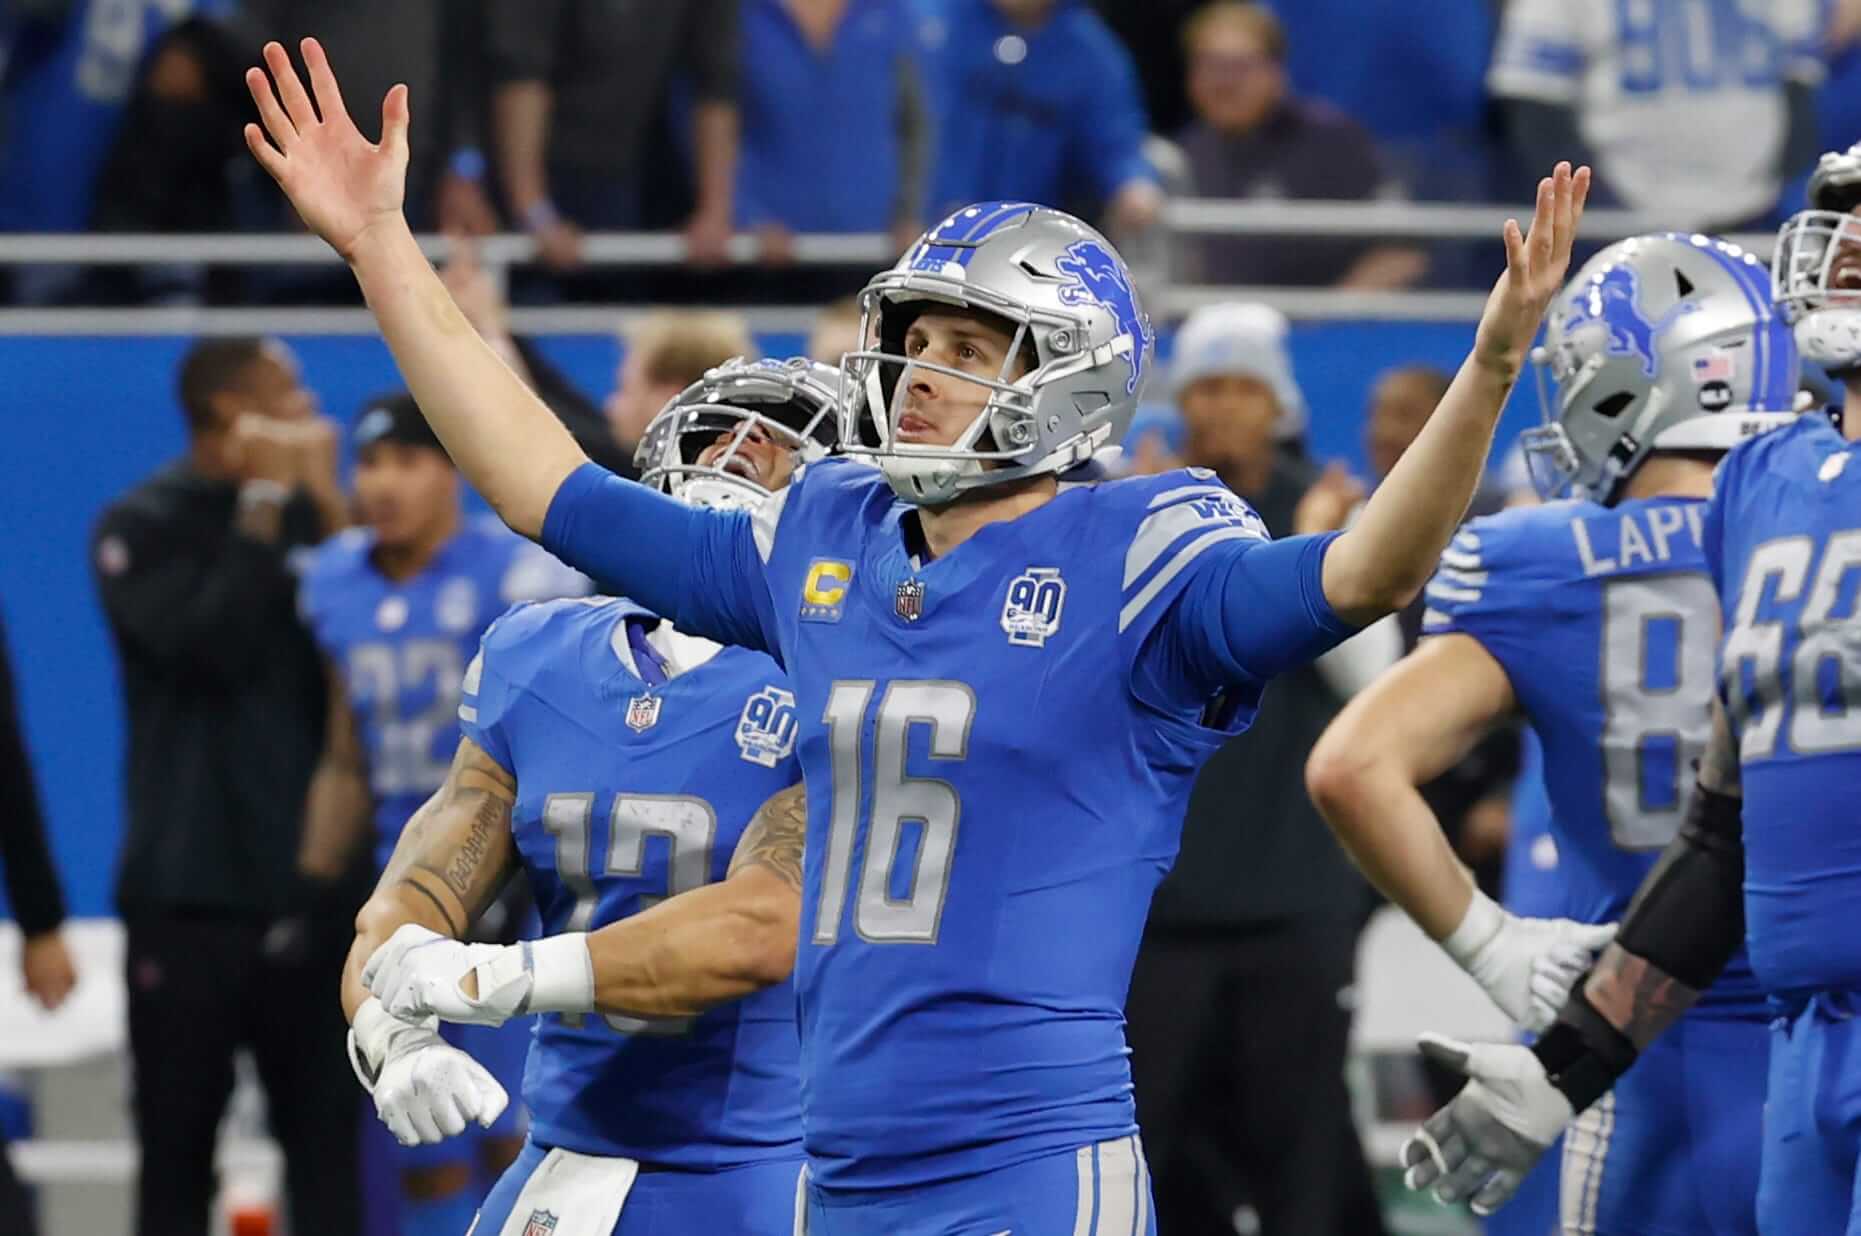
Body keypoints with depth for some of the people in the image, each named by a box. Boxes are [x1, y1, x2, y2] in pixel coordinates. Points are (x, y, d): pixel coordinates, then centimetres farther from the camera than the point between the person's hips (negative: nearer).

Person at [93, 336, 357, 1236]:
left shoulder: (309, 513, 8)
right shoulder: (143, 530, -2)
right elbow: (209, 646, -16)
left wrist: (327, 504, -8)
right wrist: (261, 506, -12)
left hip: (312, 887, 3)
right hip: (188, 892, -2)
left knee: (328, 1145, 0)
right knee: (177, 1146, 4)